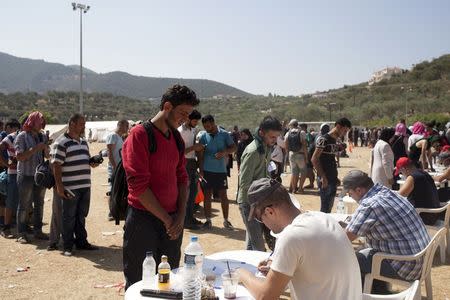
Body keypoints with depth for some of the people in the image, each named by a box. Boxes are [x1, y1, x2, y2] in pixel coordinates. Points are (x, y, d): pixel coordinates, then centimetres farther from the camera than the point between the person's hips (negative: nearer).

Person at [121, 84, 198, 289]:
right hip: (143, 220, -6)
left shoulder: (177, 138, 10)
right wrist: (167, 219, -13)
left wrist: (181, 215, -1)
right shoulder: (140, 134, -12)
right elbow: (138, 185, -17)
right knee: (139, 283, 6)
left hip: (173, 222, 6)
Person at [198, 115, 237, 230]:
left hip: (221, 170, -1)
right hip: (207, 170, 1)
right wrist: (201, 170, -3)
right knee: (207, 195, 4)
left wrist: (224, 152, -18)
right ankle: (208, 220, 14)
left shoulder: (224, 134, -1)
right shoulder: (203, 136, 2)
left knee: (223, 195, 4)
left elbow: (234, 148, 1)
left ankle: (226, 220, 15)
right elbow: (200, 154, 3)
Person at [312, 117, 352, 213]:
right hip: (325, 179, -9)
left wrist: (336, 177, 14)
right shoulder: (323, 139, -13)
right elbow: (314, 159, -18)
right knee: (325, 207, -4)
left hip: (333, 179, 9)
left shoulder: (335, 141, 14)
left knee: (330, 206, 14)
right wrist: (323, 177, -20)